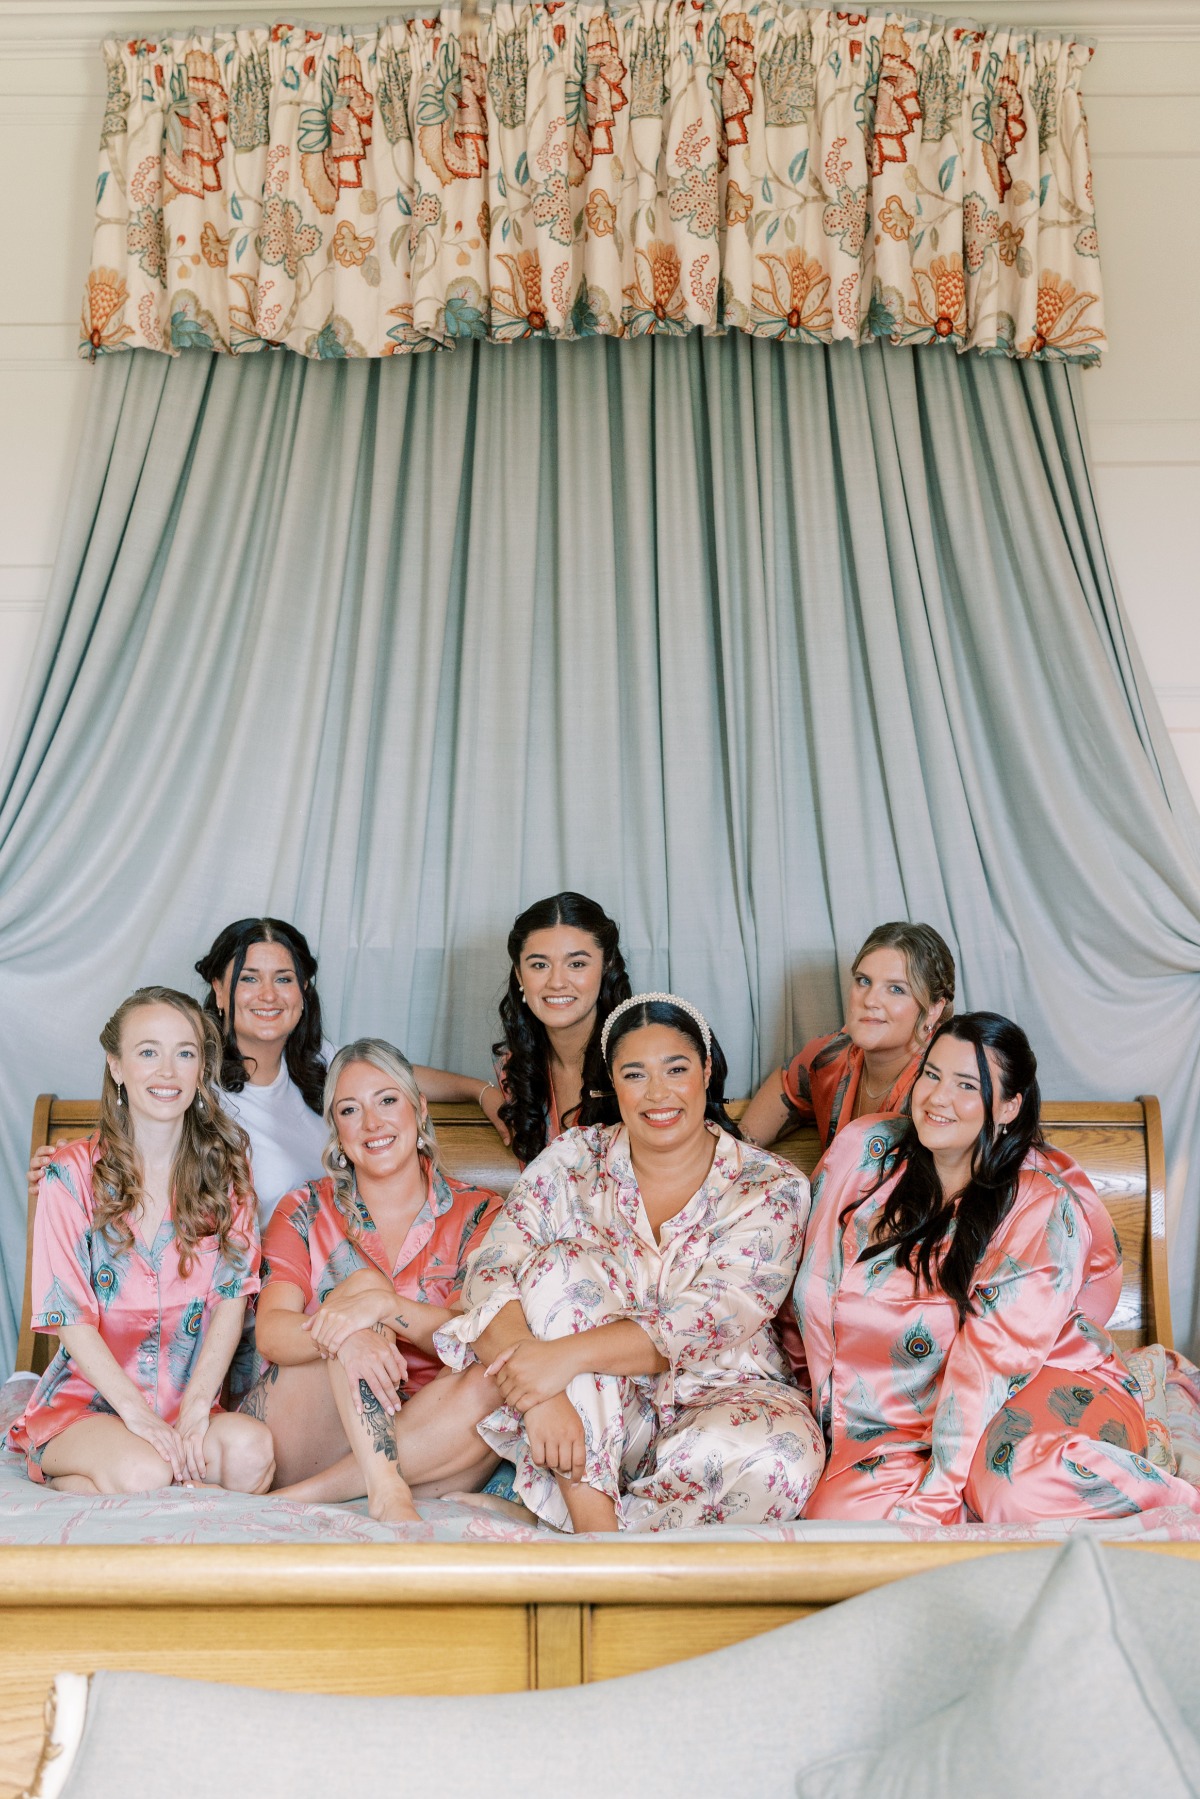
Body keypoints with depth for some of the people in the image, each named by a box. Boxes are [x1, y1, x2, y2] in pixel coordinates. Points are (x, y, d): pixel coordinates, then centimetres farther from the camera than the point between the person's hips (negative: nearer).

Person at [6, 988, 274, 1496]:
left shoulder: (225, 1171, 5)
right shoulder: (73, 1174, -3)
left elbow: (232, 1298, -3)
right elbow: (71, 1317, -8)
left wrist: (195, 1404, -17)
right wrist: (137, 1413, -20)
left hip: (190, 1401, 3)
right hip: (86, 1399, -3)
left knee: (251, 1449, -30)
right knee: (144, 1473, -35)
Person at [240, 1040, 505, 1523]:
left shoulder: (476, 1214, 4)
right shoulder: (306, 1212, 5)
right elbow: (270, 1333, -11)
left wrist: (386, 1307, -31)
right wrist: (345, 1333, -34)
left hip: (425, 1430, 1)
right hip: (305, 1437, 0)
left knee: (494, 1384, -30)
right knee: (363, 1280, -22)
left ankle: (303, 1498, -30)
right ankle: (385, 1489, -36)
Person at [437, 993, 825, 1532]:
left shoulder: (771, 1190, -6)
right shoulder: (572, 1161, 1)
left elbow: (708, 1323, -19)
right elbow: (491, 1276, -12)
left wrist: (567, 1354, -32)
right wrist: (539, 1397, -31)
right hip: (591, 1418, 2)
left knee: (777, 1456, -35)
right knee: (560, 1265, -23)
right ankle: (591, 1515, -30)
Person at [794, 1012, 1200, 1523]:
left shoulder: (1046, 1208, -12)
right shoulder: (864, 1151, 1)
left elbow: (993, 1358, -17)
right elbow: (816, 1292, 7)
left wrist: (938, 1487, -23)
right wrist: (832, 1413, 4)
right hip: (905, 1414, 4)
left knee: (1021, 1490, -38)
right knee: (839, 1514, -26)